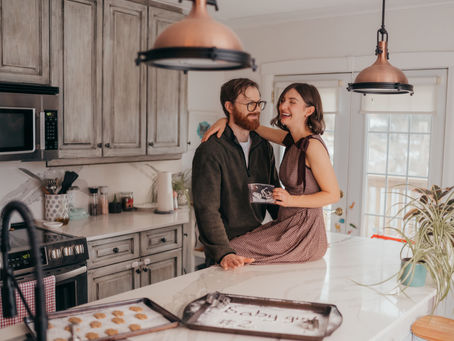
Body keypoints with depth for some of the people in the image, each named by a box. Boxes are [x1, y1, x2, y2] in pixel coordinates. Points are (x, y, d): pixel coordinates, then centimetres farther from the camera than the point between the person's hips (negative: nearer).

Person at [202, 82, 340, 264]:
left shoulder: (313, 145, -17)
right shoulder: (292, 139, 9)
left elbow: (333, 194, -15)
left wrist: (291, 200, -24)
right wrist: (225, 120, 5)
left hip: (303, 232, -8)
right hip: (287, 225, 8)